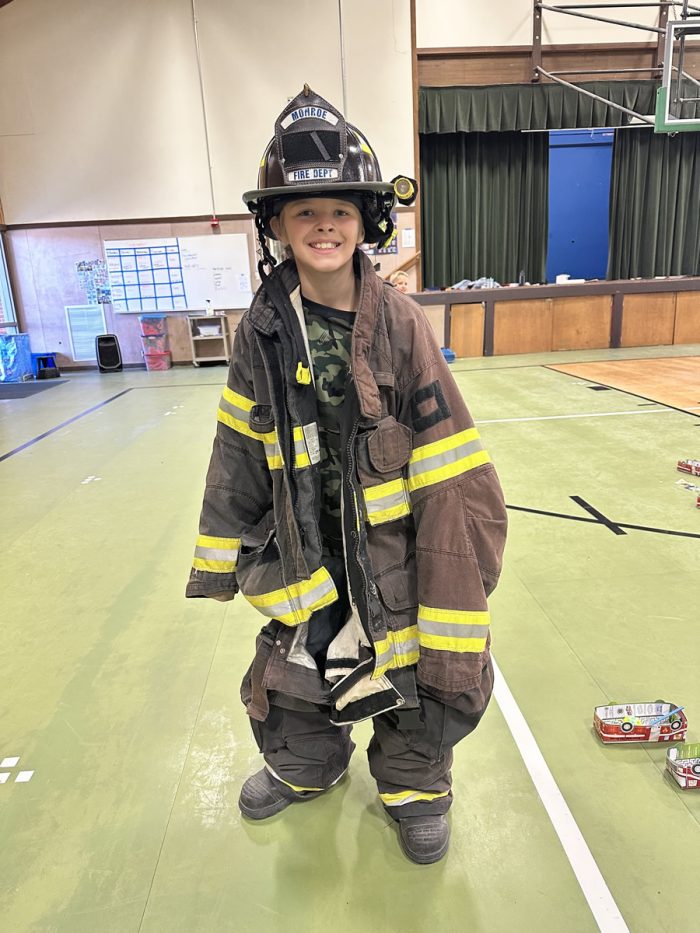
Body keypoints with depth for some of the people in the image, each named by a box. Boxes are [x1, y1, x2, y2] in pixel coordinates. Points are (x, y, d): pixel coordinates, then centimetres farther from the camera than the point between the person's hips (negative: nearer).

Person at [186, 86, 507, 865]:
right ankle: (308, 768, 50)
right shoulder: (264, 326, -5)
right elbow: (239, 451, 3)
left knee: (427, 686, 9)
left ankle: (413, 783, 45)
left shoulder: (400, 322, -13)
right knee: (290, 684, 14)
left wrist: (453, 619, -13)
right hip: (305, 554, 3)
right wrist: (220, 560, 9)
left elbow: (453, 477, -14)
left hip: (396, 547, -2)